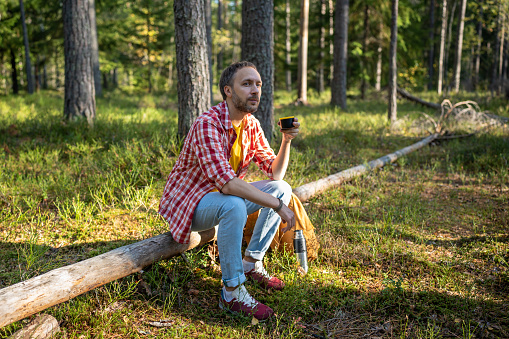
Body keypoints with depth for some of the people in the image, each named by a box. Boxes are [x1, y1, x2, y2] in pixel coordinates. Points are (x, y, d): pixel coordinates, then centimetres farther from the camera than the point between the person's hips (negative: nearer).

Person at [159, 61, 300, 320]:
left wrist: (286, 141, -15)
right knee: (234, 205, -38)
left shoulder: (251, 125, -1)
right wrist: (277, 205, -34)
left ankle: (251, 263, 7)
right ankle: (232, 293, -23)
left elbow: (275, 173, 3)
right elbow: (226, 183, -37)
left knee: (282, 189, 0)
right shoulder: (208, 124, -27)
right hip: (187, 203, -8)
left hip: (221, 197, 8)